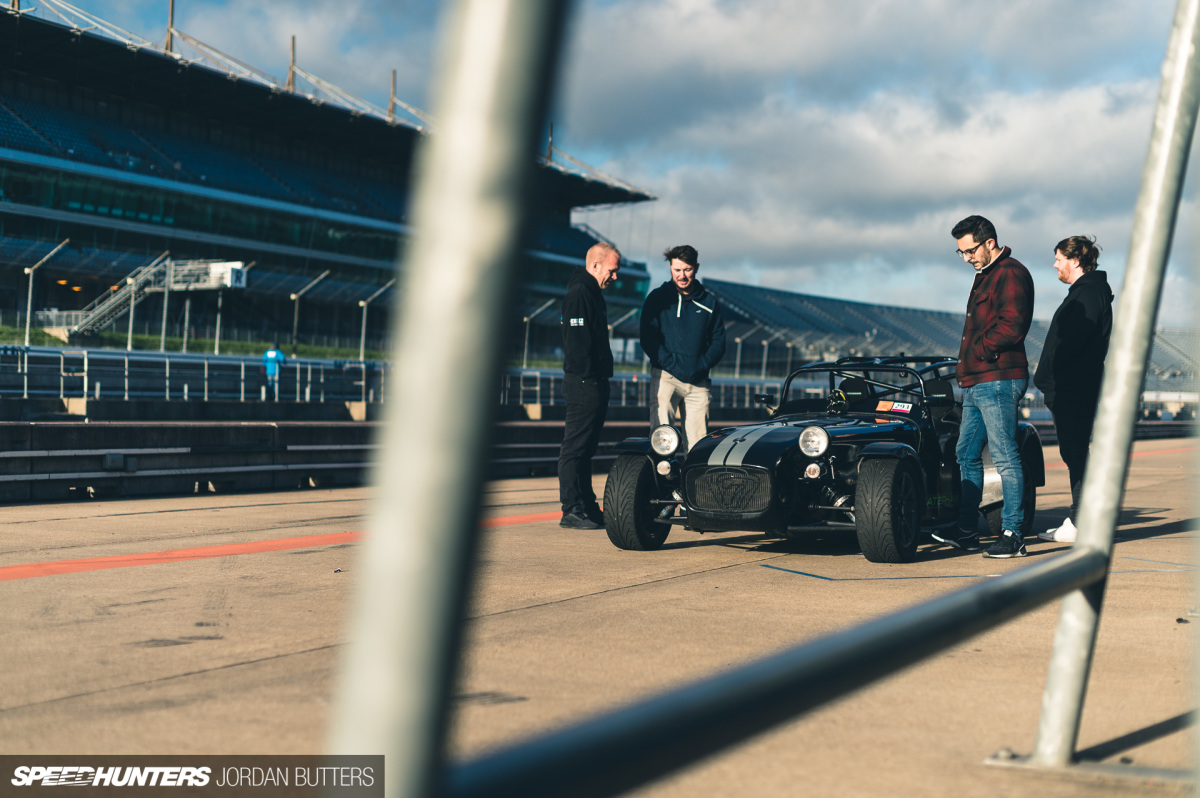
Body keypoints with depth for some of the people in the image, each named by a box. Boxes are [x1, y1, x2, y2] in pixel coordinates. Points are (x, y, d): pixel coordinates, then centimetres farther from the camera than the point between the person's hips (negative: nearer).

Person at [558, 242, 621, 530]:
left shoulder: (593, 293, 20)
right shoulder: (578, 293, -13)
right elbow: (577, 340, -20)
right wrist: (588, 376, -20)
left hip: (594, 384, 11)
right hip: (583, 384, -10)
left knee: (585, 449, 14)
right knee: (575, 449, -7)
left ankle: (587, 508, 20)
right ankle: (571, 511, -5)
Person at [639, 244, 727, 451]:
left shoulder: (708, 302, 13)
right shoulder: (657, 298, 6)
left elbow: (718, 341, 13)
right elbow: (648, 340, 1)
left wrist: (703, 366, -4)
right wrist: (672, 364, -11)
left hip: (699, 381, 2)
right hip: (665, 377, -2)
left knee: (698, 442, -2)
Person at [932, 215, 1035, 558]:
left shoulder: (1011, 274, -10)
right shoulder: (984, 275, 22)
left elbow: (1012, 326, -22)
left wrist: (978, 350, -12)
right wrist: (966, 366, 11)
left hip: (997, 380, -10)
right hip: (975, 382, 11)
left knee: (1005, 457, -8)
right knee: (967, 456, 13)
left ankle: (1013, 535, -5)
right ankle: (966, 532, 21)